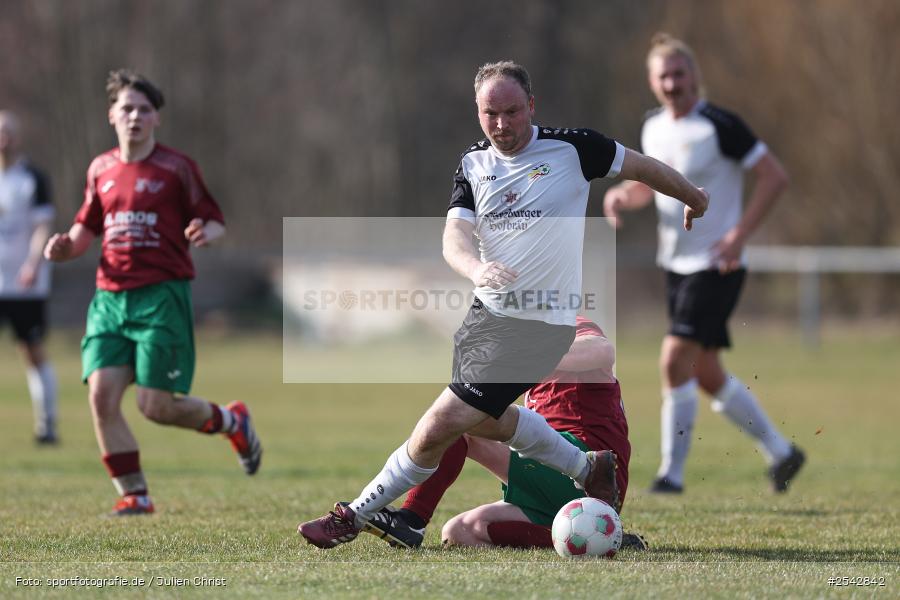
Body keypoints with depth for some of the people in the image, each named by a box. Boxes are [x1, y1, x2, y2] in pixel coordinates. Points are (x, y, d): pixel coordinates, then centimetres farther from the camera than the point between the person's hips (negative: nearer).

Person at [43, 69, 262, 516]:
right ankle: (133, 495, -1)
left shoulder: (176, 168, -1)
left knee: (156, 405, -10)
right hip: (110, 297, 5)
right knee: (101, 393, -11)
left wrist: (205, 234, -21)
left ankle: (231, 421, 20)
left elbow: (216, 223, 3)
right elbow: (87, 228, 24)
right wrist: (66, 247, 3)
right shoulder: (101, 170, 12)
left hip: (162, 296, -5)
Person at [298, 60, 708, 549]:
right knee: (486, 418, 25)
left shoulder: (571, 148, -10)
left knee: (440, 426, -10)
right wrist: (475, 268, -32)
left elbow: (643, 167, 4)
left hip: (540, 322, -7)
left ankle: (354, 517, 3)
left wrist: (694, 198, 20)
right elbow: (454, 235, -8)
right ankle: (589, 469, 43)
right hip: (488, 311, 7)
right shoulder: (473, 164, 3)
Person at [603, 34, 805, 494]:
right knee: (706, 375, 12)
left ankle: (672, 472, -7)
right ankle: (780, 452, 26)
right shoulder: (653, 128, 8)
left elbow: (774, 176, -14)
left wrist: (740, 234, -20)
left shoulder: (719, 125, -14)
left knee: (675, 362, -16)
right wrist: (621, 194, 1)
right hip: (676, 265, 8)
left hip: (715, 266, -8)